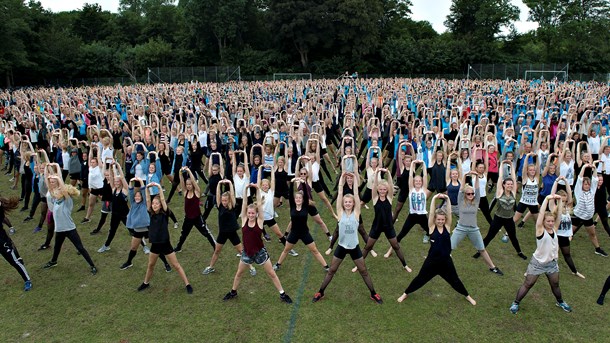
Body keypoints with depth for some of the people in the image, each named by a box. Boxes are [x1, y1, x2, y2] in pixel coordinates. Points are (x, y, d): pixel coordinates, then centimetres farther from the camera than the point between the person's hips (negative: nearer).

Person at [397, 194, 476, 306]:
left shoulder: (447, 226, -3)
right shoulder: (432, 227, -7)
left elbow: (449, 213, -14)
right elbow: (431, 213, -18)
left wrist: (447, 199, -23)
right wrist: (434, 198, -26)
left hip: (446, 261, 2)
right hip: (432, 260, -1)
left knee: (454, 280, 17)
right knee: (420, 278, 9)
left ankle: (467, 296, 41)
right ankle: (405, 294, 25)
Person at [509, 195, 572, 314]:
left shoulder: (554, 229, -1)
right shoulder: (540, 230, -16)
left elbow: (559, 214, -7)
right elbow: (541, 214, -26)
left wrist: (559, 200, -15)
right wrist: (547, 199, -30)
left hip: (552, 263, 5)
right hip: (537, 263, -5)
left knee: (555, 285, 22)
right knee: (528, 284, 2)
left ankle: (560, 302, 47)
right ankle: (516, 303, 13)